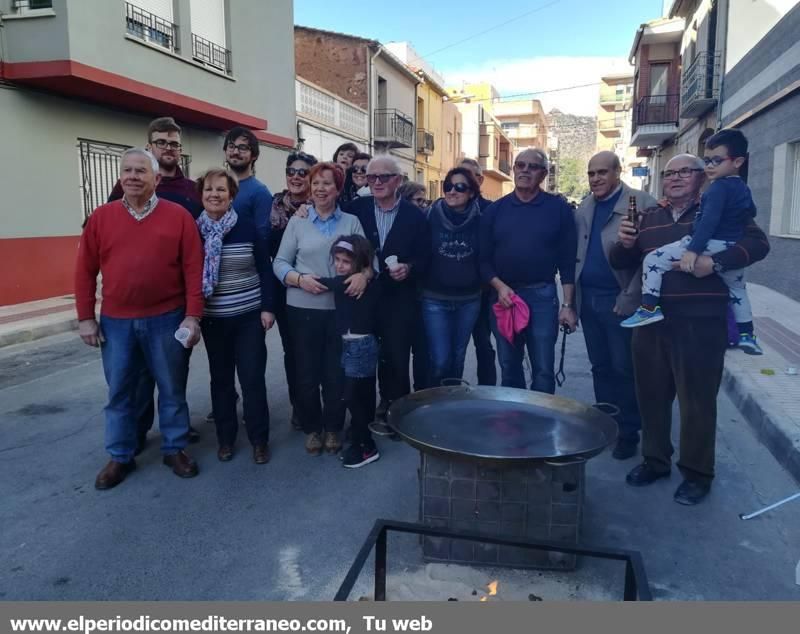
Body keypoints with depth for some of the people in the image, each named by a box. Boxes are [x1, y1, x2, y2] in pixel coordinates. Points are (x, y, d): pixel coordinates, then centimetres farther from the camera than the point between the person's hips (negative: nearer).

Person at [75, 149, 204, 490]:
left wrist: (193, 315, -10)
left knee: (172, 389, 10)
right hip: (116, 322, 2)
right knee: (119, 392, 12)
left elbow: (193, 270, -5)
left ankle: (174, 449, 27)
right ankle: (120, 457, 27)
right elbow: (85, 271, 6)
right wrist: (85, 317, 3)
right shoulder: (101, 217, 4)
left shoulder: (179, 216, -2)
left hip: (167, 320, -2)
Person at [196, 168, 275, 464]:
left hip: (249, 316, -2)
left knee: (253, 378, 0)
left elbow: (265, 269, -3)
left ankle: (259, 439, 15)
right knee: (221, 378, 11)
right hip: (212, 319, 2)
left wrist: (267, 307, -7)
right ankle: (225, 437, 25)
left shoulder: (247, 226, -5)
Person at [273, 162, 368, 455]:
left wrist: (364, 274, -21)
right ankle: (311, 428, 25)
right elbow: (279, 263, 2)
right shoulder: (297, 221, 5)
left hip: (341, 308, 0)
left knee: (336, 372, 8)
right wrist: (299, 279, -16)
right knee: (306, 372, 7)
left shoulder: (352, 222, 7)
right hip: (303, 308, 0)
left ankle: (333, 428, 26)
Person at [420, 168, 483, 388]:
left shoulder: (479, 220, -3)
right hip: (435, 299, -2)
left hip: (469, 300, 2)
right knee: (440, 360, -6)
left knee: (457, 358, 13)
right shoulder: (432, 216, -6)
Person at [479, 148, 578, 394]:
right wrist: (499, 287, -11)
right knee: (509, 369, 13)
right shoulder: (495, 210, 5)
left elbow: (568, 260, -1)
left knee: (543, 371, 1)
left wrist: (568, 304, -7)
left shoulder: (558, 208, 1)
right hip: (503, 296, 2)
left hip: (542, 296, -2)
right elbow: (483, 258, 5)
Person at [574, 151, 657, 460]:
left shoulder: (641, 203, -8)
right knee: (601, 367, 14)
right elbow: (575, 251, 11)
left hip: (619, 301, -6)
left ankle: (628, 433, 16)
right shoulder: (584, 208, 11)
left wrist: (630, 299, -17)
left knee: (624, 370, 3)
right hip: (588, 299, 6)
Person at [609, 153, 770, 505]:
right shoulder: (649, 217, 15)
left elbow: (757, 243, -9)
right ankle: (655, 460, 29)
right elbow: (621, 262, 15)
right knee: (652, 395, 13)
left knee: (697, 400, 2)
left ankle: (697, 473, 17)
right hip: (651, 322, 5)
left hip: (701, 325, -5)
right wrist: (626, 244, -8)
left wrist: (716, 262, -25)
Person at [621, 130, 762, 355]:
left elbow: (709, 221, -23)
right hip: (731, 250, 9)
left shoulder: (718, 187, -12)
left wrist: (692, 251, -29)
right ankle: (746, 335, 34)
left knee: (653, 259, -8)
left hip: (709, 244, -9)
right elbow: (751, 213, 35)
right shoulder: (743, 188, 16)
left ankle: (649, 308, -17)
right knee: (737, 289, 29)